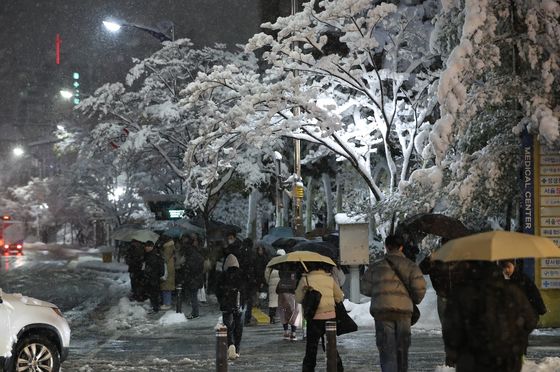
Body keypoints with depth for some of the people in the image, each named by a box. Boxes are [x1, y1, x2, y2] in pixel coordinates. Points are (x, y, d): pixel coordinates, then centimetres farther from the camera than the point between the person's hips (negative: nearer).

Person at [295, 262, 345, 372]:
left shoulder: (305, 279, -5)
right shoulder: (330, 279, 3)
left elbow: (298, 299, 0)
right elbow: (340, 297, 10)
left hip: (315, 318, -3)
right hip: (330, 316, 3)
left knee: (311, 348, 5)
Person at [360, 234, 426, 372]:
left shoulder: (377, 266, 9)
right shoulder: (409, 265, 7)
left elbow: (364, 287, 11)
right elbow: (419, 285, -4)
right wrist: (416, 299, 16)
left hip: (382, 310, -1)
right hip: (404, 310, 1)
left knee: (386, 348, -4)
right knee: (402, 348, 15)